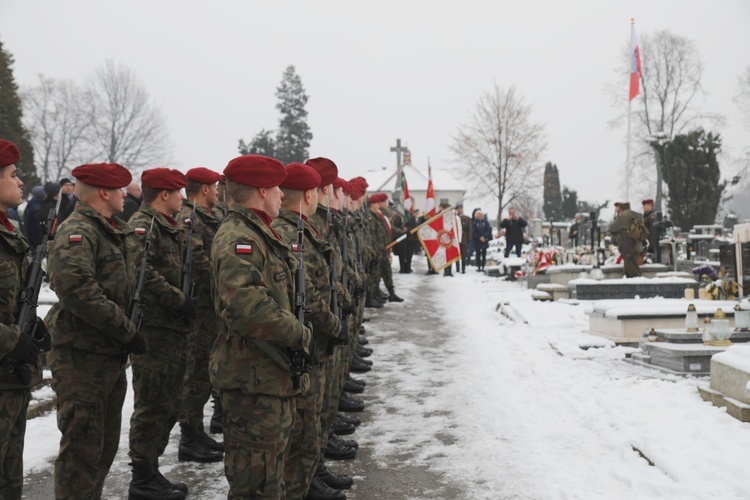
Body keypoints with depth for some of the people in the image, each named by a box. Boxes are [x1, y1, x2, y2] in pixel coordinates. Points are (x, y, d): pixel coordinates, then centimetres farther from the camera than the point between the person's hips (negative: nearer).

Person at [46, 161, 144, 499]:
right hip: (81, 355, -9)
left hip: (113, 353, 9)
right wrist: (126, 331, -23)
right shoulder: (75, 233, -16)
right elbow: (77, 290, -29)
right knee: (83, 445, -1)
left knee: (106, 443, 18)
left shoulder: (120, 231, 13)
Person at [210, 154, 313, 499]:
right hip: (254, 380, -10)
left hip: (274, 376, 10)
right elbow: (246, 305, -33)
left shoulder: (259, 233, 16)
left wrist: (296, 335, 12)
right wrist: (300, 336, -22)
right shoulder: (237, 238, -19)